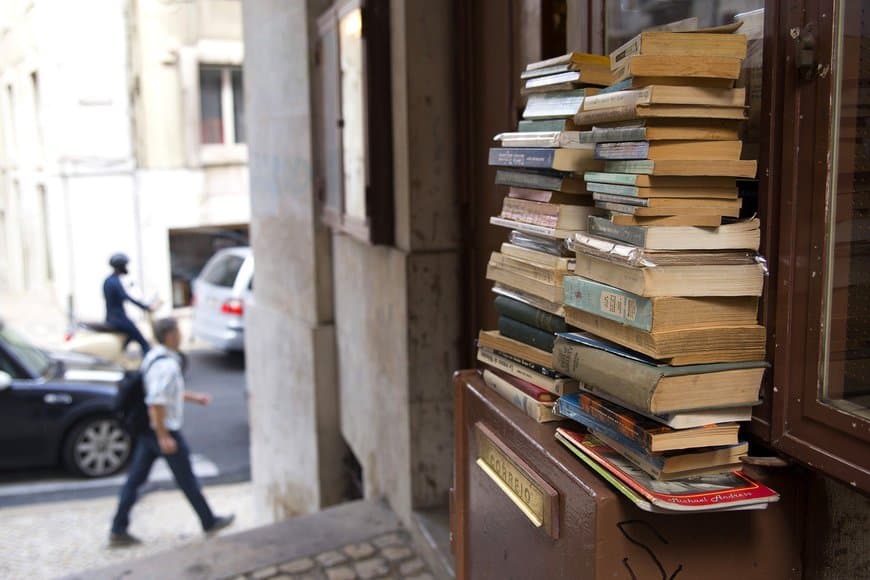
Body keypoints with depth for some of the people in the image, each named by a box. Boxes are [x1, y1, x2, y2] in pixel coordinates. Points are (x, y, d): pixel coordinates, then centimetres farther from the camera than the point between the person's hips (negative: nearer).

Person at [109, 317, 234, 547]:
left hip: (148, 431, 9)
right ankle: (209, 522, 21)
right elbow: (156, 403, -28)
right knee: (187, 480, 6)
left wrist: (194, 397, 23)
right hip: (165, 430, -9)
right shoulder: (166, 365, -24)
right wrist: (164, 437, -25)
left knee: (134, 479, 9)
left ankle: (118, 530, 13)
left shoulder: (153, 356, 8)